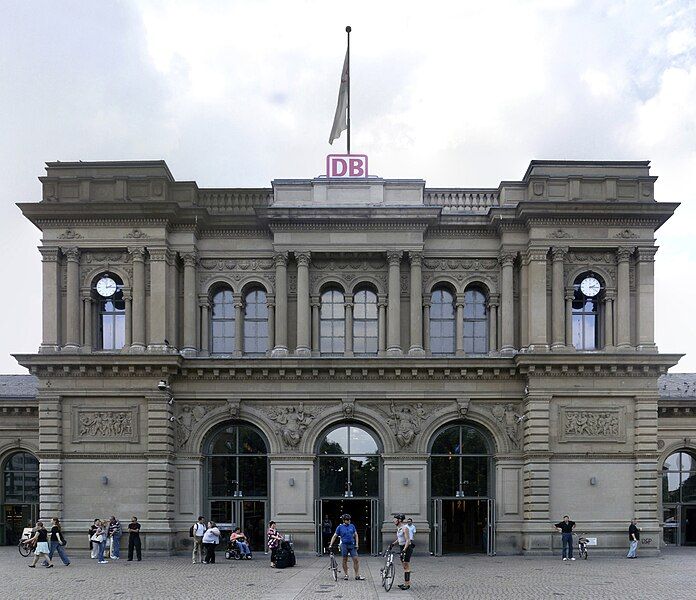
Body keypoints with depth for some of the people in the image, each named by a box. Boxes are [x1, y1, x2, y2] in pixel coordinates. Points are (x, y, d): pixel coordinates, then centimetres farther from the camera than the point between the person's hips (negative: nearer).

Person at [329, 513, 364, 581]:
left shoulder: (352, 526, 7)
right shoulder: (340, 527, 0)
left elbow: (356, 535, 12)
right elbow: (334, 536, 3)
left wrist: (357, 544, 2)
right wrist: (331, 544, -5)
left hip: (352, 545, 2)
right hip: (344, 545, -2)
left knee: (356, 560, -5)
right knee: (345, 560, 6)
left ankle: (357, 575, -3)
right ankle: (345, 575, 17)